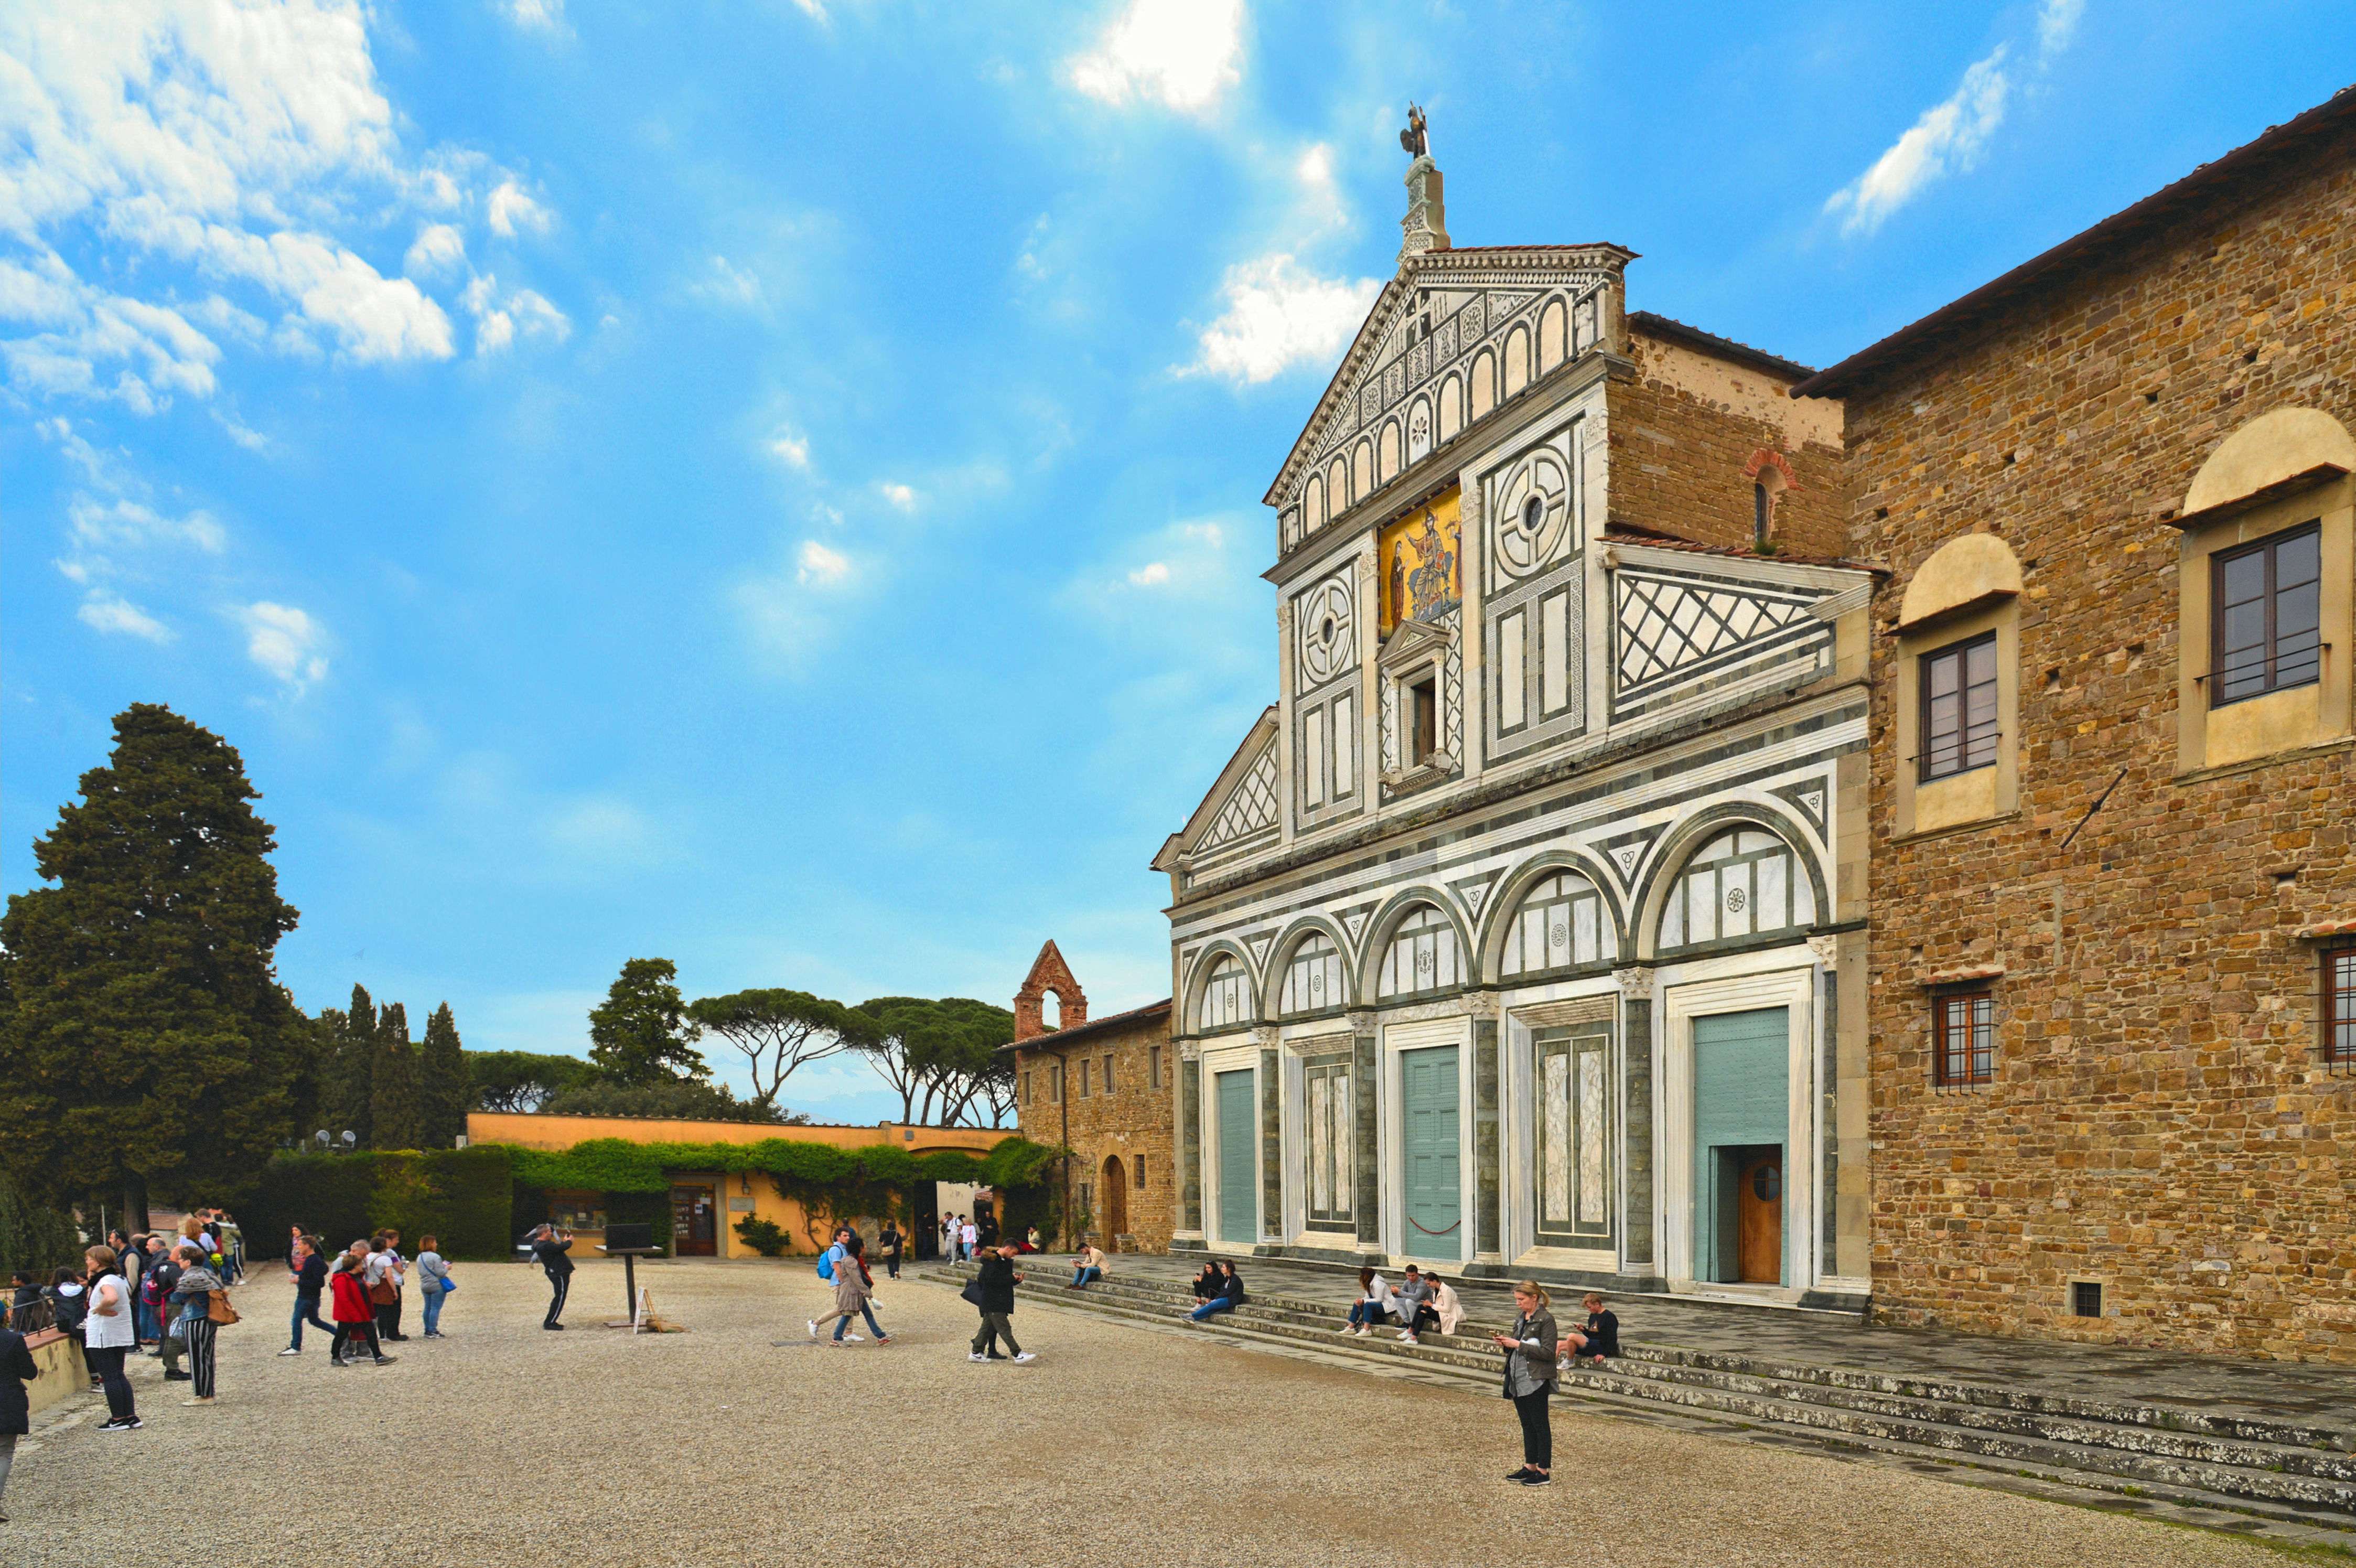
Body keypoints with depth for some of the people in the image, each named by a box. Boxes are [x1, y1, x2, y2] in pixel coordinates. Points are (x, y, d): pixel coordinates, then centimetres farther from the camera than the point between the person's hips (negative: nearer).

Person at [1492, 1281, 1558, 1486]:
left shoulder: (1546, 1319, -13)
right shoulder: (1521, 1319, 13)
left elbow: (1548, 1352, -19)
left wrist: (1518, 1345, -19)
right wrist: (1505, 1344, -1)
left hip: (1536, 1382, -8)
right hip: (1518, 1380, 8)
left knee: (1540, 1425, -1)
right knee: (1527, 1425, 14)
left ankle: (1544, 1472, 5)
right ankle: (1530, 1467, 22)